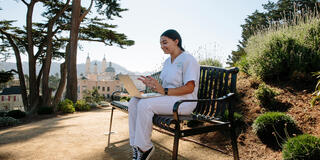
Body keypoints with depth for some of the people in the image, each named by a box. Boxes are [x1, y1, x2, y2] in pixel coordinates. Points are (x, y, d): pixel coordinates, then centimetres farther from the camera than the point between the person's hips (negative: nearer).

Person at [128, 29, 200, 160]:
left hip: (184, 101, -9)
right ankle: (136, 146, -8)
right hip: (167, 99, 9)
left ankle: (144, 148, -12)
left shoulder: (188, 60, -10)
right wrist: (152, 84, -2)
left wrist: (164, 91, -25)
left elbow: (189, 88, -18)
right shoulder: (167, 61, 18)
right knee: (134, 102, -10)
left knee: (144, 104, -28)